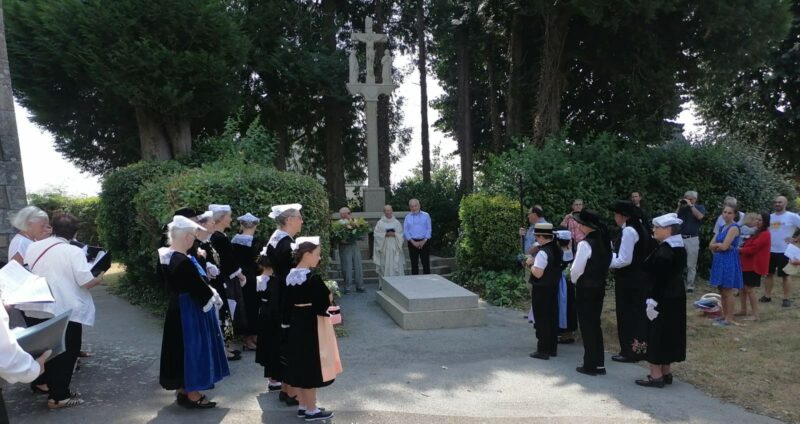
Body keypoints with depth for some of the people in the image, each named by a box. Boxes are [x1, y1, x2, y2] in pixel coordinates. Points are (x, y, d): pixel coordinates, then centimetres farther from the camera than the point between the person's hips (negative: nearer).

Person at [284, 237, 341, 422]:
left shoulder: (290, 276, 3)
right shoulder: (313, 278, -21)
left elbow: (289, 303, 9)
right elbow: (323, 304, -20)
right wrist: (329, 297, -2)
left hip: (296, 325, 8)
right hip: (311, 326, -8)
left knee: (300, 365, 15)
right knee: (311, 367, 3)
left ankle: (302, 405, 27)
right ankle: (311, 410, 14)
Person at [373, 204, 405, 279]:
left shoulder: (397, 223, 9)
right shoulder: (380, 223, 5)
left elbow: (401, 234, 6)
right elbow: (376, 234, -1)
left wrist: (394, 234, -11)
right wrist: (385, 234, -13)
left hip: (395, 248, 1)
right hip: (384, 247, -1)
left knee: (396, 266, -4)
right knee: (385, 266, -2)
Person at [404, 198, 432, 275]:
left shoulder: (426, 215, 5)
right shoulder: (407, 217, 8)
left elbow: (429, 229, 1)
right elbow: (405, 231, 3)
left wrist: (424, 241, -10)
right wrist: (413, 242, -9)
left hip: (424, 242, -1)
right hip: (412, 242, 1)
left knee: (426, 263, -2)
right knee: (414, 264, 4)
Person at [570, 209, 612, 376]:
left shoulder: (585, 243, -19)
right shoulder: (605, 242, 4)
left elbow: (577, 268, -18)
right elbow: (607, 263, 12)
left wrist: (574, 280, 0)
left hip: (585, 288, -7)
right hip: (600, 286, 8)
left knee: (587, 325, 3)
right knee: (595, 324, 15)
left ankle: (590, 365, 10)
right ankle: (599, 364, 21)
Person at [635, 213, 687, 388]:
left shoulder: (663, 251, -23)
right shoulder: (680, 248, 7)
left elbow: (658, 279, -24)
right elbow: (675, 274, 12)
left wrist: (652, 302, -20)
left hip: (662, 299, -10)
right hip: (676, 296, 10)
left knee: (656, 334, 0)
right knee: (669, 333, 16)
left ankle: (656, 375, 7)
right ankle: (667, 372, 25)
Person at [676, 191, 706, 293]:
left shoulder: (700, 207, 6)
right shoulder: (682, 208, 14)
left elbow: (700, 216, -15)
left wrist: (691, 205, -9)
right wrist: (679, 207, 0)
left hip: (692, 239, -3)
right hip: (680, 238, 3)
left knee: (691, 265, -1)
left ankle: (690, 286, 4)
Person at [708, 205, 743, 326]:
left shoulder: (734, 228, -11)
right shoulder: (722, 227, 14)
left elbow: (724, 246, -19)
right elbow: (711, 245, 10)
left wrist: (716, 245, -1)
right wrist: (720, 245, -7)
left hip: (729, 261, -8)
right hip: (720, 260, 8)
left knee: (727, 291, -4)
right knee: (722, 290, 12)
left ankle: (729, 319, 2)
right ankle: (724, 315, 20)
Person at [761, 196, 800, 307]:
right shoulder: (770, 217, 8)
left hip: (784, 251, -5)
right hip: (770, 250, 6)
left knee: (786, 275, 3)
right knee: (768, 273, 11)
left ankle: (786, 299, 10)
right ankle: (767, 296, 20)